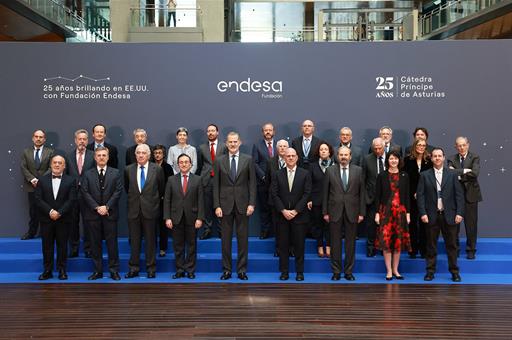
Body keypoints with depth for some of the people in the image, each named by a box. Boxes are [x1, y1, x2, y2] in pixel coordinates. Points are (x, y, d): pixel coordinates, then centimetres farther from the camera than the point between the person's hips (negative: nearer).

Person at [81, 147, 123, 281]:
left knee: (112, 242, 1)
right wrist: (97, 207, -11)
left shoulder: (116, 173, 6)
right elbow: (85, 193, 0)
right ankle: (97, 270, 13)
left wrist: (107, 206, -12)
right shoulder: (87, 174, 8)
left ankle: (114, 270, 8)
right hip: (93, 214, 1)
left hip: (110, 213, -1)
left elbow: (118, 191, -2)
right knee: (95, 243, 5)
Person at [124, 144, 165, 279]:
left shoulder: (157, 169, -2)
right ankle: (134, 268, 16)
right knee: (134, 241, 7)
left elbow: (161, 188, 10)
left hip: (150, 210, -2)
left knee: (150, 241, 5)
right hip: (134, 210, 2)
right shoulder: (128, 170, 4)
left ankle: (151, 269, 14)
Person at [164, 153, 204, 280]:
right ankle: (179, 270, 15)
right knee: (178, 246, 6)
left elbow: (200, 200, 0)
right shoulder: (171, 180, 6)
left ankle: (190, 270, 14)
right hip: (176, 218, 1)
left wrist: (200, 218, -7)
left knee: (191, 245, 5)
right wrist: (167, 218, -5)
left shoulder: (197, 180, 4)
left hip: (191, 218, -1)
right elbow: (167, 200, 3)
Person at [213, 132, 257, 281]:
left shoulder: (248, 160, 3)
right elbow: (216, 185, 3)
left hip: (242, 204, 0)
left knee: (243, 238, 4)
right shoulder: (219, 161, 4)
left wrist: (251, 203, -6)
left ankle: (242, 269, 14)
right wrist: (217, 205, -4)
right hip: (225, 204, 0)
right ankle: (226, 269, 15)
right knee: (226, 238, 6)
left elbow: (252, 183, 1)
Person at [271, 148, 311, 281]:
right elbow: (274, 194, 0)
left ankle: (299, 272, 13)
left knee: (299, 245, 3)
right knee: (283, 245, 4)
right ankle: (284, 272, 13)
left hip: (299, 215, -1)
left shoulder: (305, 174, 2)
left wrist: (295, 211, -11)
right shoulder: (278, 175, 6)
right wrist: (283, 210, -11)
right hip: (282, 215, 1)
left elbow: (307, 194, -4)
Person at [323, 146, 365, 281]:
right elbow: (325, 193, 4)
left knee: (351, 243, 6)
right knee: (335, 243, 5)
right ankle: (336, 271, 14)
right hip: (335, 211, 0)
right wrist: (325, 212, 0)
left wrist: (361, 212, -1)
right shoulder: (330, 170, 3)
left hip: (352, 211, 0)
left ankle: (349, 272, 15)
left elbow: (362, 192, 4)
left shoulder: (358, 171, 4)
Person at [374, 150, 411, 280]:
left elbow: (407, 196, 8)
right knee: (386, 240, -6)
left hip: (400, 211, 2)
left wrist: (408, 213, 2)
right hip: (385, 211, -2)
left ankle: (395, 270, 15)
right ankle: (389, 271, 2)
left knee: (399, 240, 5)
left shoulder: (404, 176, 8)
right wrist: (377, 213, -5)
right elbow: (377, 196, 2)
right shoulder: (382, 176, 3)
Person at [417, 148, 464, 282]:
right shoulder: (424, 175, 4)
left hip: (449, 215, 0)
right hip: (432, 215, 0)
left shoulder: (452, 174, 5)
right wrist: (423, 213, -8)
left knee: (451, 245, 5)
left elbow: (459, 194, 2)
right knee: (431, 245, 6)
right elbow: (420, 195, 0)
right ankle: (430, 271, 14)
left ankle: (454, 271, 15)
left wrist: (459, 213, -6)